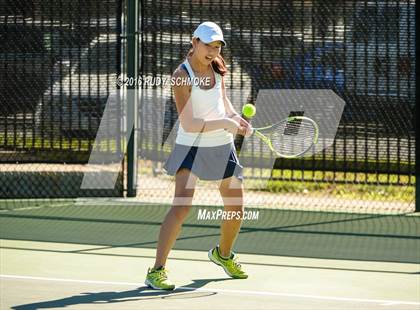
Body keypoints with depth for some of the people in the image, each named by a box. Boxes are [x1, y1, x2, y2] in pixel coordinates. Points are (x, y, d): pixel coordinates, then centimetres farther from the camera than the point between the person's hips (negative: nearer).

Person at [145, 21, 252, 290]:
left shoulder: (217, 67, 0)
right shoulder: (182, 76, -19)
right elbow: (189, 125, -23)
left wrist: (236, 118, 0)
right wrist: (225, 123, -23)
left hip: (223, 147, 7)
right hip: (192, 147, -7)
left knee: (237, 209, 13)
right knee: (182, 204, -24)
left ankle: (223, 254, 43)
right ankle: (157, 271, -22)